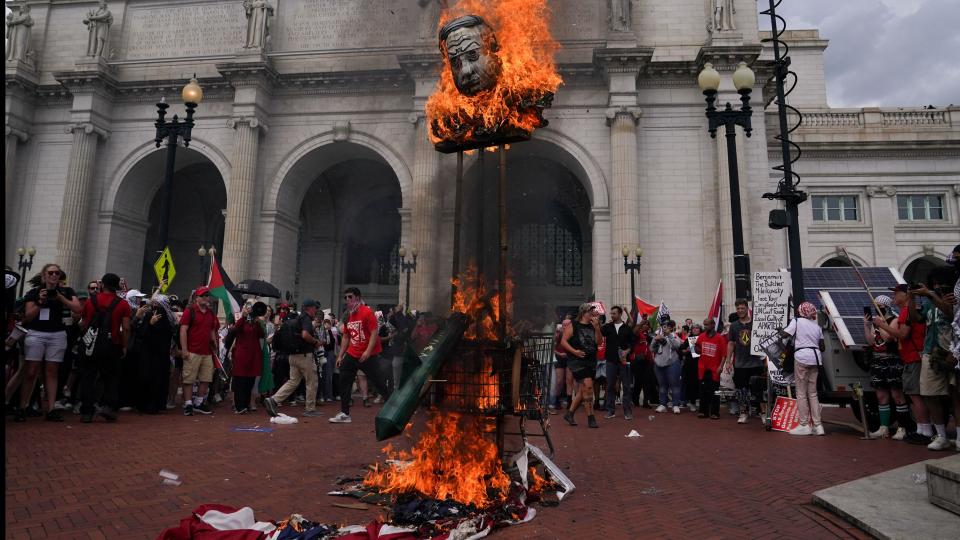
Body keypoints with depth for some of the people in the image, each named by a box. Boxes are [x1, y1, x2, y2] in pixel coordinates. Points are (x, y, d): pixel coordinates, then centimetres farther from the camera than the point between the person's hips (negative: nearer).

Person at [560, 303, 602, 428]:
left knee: (582, 390, 11)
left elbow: (599, 342, 2)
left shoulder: (593, 326, 10)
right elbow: (563, 341, -7)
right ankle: (590, 417, -6)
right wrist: (574, 351, -19)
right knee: (588, 386, -15)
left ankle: (569, 413, 26)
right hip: (577, 361, -7)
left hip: (591, 362, 7)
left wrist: (597, 328, -9)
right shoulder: (573, 325, -4)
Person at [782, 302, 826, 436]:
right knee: (813, 392, 12)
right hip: (815, 357, 6)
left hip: (802, 357, -6)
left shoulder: (797, 321, -2)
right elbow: (822, 347, 14)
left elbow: (784, 334, -12)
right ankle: (817, 425, 10)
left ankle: (804, 425, 2)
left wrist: (780, 330, 9)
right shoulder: (817, 326, 15)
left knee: (801, 393, 1)